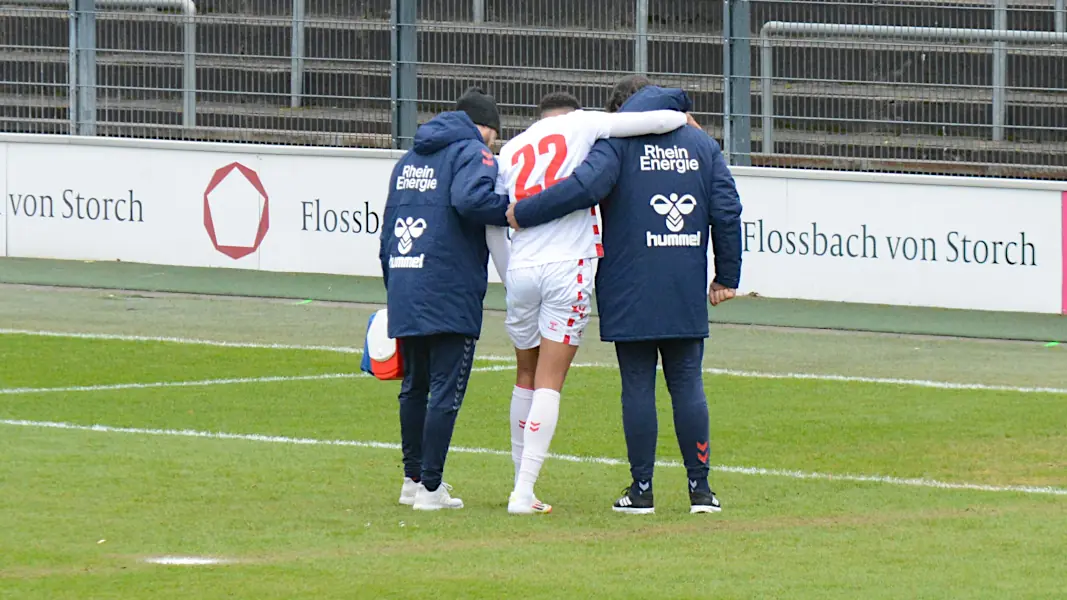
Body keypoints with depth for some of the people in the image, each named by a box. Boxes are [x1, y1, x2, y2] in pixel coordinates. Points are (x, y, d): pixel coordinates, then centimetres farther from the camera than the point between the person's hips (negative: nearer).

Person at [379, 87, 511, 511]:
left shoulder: (408, 160, 22)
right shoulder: (473, 152, -3)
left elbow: (388, 230, 23)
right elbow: (471, 198, -24)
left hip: (404, 292, 7)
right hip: (450, 296, -7)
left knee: (414, 386, 18)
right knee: (446, 389, -3)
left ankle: (413, 477, 24)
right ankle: (430, 487, -4)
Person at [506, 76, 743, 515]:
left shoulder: (618, 142, -2)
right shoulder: (702, 145, 10)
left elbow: (585, 186, -19)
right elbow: (727, 211, 6)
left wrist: (523, 214, -10)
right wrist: (727, 277, 12)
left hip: (630, 292, -3)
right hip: (686, 294, 3)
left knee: (638, 385, 1)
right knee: (687, 384, 7)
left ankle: (641, 490, 2)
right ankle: (700, 489, 5)